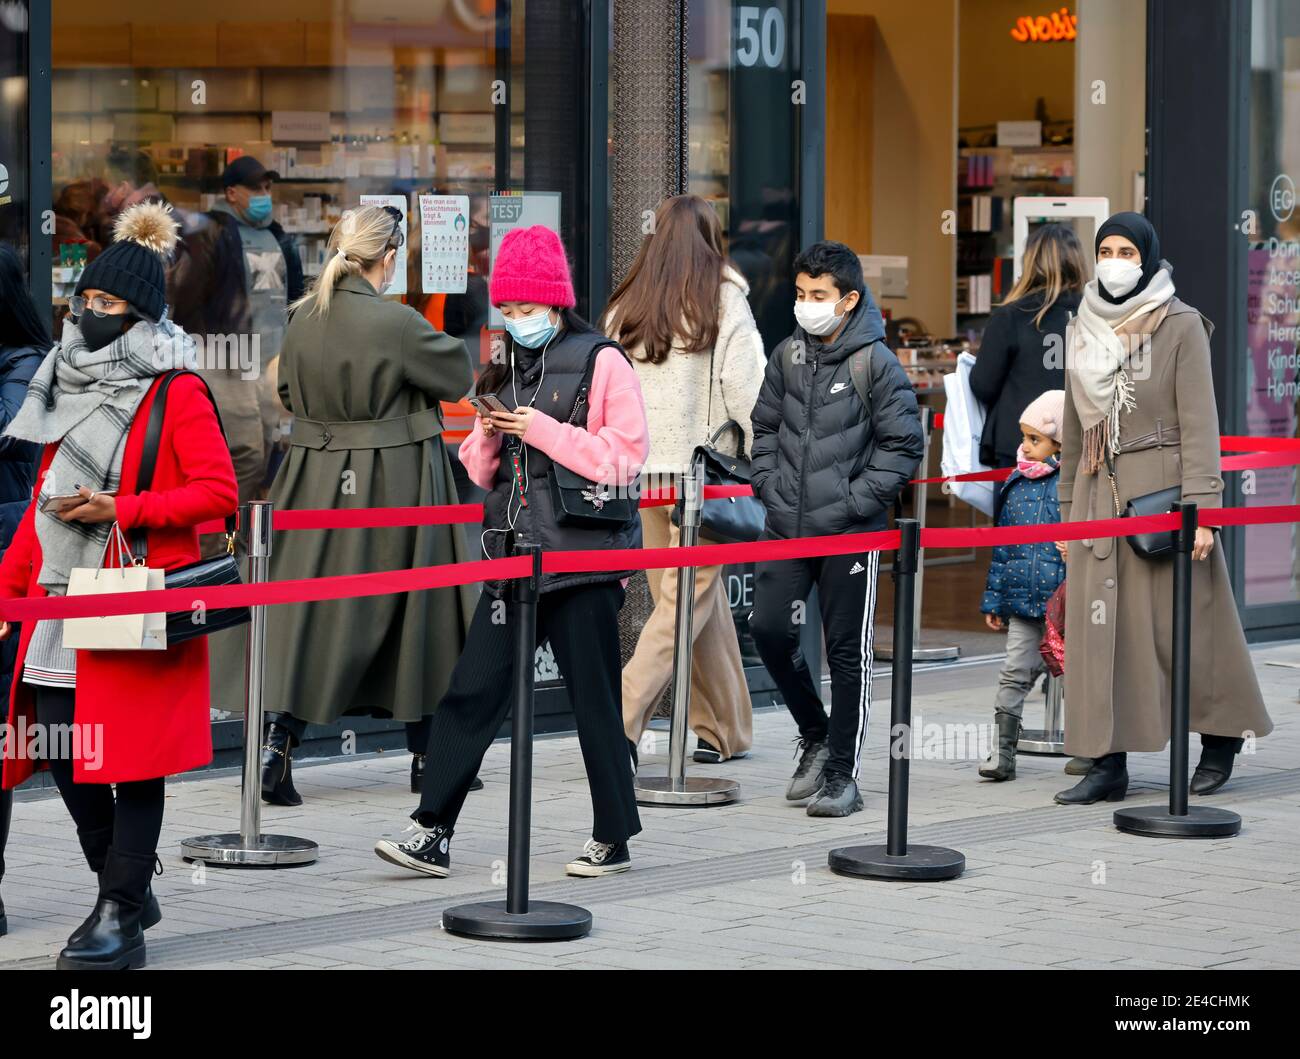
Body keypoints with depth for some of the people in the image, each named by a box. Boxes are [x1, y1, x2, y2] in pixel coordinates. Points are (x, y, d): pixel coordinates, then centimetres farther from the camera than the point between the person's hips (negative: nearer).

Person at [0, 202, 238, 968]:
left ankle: (122, 920, 4)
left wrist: (121, 510, -17)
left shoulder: (176, 393, -5)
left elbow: (218, 492, -11)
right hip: (63, 600, 7)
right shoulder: (72, 385, 15)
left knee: (130, 758, -4)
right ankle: (125, 888, 22)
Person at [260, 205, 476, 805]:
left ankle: (276, 743, -8)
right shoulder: (397, 323, -18)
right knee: (413, 612, 9)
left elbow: (288, 391, 14)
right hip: (393, 484, -5)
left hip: (316, 479, 5)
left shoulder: (304, 318, 1)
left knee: (310, 611, 7)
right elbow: (458, 375, -5)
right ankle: (426, 757, 18)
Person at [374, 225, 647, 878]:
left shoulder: (601, 362, -4)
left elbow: (625, 458, -12)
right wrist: (488, 437, -1)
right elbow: (483, 473, 21)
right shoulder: (507, 370, 16)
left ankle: (613, 840, 14)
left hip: (582, 557, -6)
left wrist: (545, 431, -16)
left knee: (594, 701, 2)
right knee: (471, 691, -1)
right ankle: (432, 834, 0)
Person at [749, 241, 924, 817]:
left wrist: (856, 501, -11)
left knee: (848, 651, 1)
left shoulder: (876, 362, -8)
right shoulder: (787, 355, 7)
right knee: (769, 629, 1)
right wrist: (770, 485, 5)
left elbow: (904, 445, -7)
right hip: (786, 527, 5)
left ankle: (843, 774, 10)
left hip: (850, 532, -5)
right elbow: (765, 426, 18)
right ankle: (815, 735, 24)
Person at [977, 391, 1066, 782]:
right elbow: (1002, 547, 13)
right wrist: (994, 600, 12)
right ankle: (1003, 751, 1)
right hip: (1023, 602, 4)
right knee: (1015, 673, 0)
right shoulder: (1016, 485, 8)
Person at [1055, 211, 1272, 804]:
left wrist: (1201, 508, -16)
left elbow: (1199, 421, -9)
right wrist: (1068, 509, 14)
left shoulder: (1181, 326, -4)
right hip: (1100, 496, 5)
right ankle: (1107, 764, 1)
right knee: (1099, 628, -1)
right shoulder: (1084, 329, 12)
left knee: (1184, 623, 2)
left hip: (1163, 489, -5)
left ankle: (1222, 738, 22)